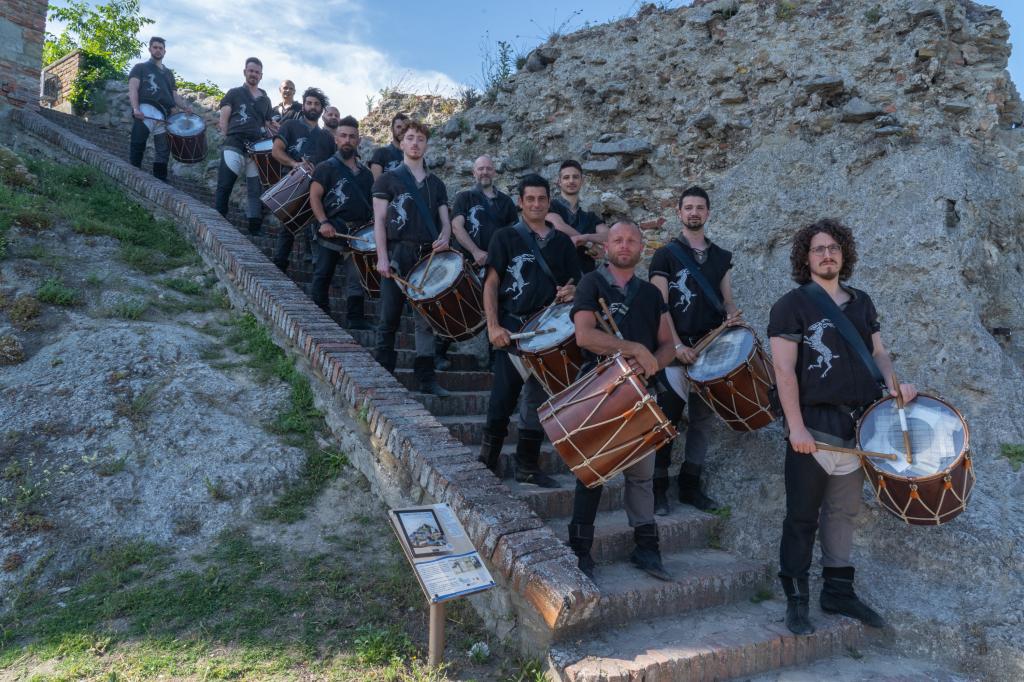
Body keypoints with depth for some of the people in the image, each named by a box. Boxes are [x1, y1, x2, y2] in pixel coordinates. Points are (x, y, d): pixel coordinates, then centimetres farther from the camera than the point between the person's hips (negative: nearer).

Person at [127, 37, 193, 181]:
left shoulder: (169, 73, 29)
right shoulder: (140, 67, 15)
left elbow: (174, 95, 23)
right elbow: (133, 88, 1)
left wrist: (185, 106, 0)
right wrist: (135, 108, -17)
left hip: (164, 116, 4)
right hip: (145, 112, -4)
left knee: (163, 151, 2)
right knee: (136, 147, -11)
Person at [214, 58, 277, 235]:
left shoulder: (265, 100, 21)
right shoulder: (234, 93, 11)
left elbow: (268, 125, 24)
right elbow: (223, 119, 4)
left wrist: (273, 131, 3)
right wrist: (228, 139, -6)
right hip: (234, 145, -3)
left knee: (256, 190, 2)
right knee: (224, 186, -8)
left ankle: (255, 229, 5)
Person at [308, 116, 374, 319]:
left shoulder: (365, 173, 18)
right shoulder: (327, 167, 3)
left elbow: (372, 202, 24)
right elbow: (314, 196, -4)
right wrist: (323, 222, -17)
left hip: (360, 232, 4)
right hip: (333, 230, -3)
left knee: (357, 277, -2)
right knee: (323, 275, 2)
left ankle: (356, 318, 2)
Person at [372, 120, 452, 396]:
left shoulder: (436, 184, 19)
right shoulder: (388, 179, 8)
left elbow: (445, 220, 15)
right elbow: (379, 220, 0)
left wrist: (444, 236, -10)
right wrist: (382, 257, -12)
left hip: (429, 256, 3)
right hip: (397, 254, -3)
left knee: (426, 319, 3)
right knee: (389, 318, -2)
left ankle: (426, 377, 8)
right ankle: (383, 373, 6)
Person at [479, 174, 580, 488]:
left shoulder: (562, 242, 13)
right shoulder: (505, 237, 3)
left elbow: (575, 284, 17)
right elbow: (491, 284, -2)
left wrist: (571, 292, -7)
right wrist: (493, 326, -12)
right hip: (513, 327, -3)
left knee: (538, 400, 8)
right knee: (504, 396, -3)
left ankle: (528, 466, 19)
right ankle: (488, 460, 13)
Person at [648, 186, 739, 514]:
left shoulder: (721, 257, 14)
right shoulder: (666, 255, 0)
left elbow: (727, 300, 15)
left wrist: (732, 315, -9)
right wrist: (677, 345, -17)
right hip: (676, 348, -5)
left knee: (703, 418, 9)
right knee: (668, 418, -2)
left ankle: (691, 485, 20)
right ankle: (659, 487, 8)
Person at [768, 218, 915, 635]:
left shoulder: (861, 303, 14)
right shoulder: (792, 305, -4)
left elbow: (878, 353, 17)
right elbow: (784, 370, -10)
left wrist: (893, 382, -5)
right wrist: (795, 426, -17)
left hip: (857, 425, 6)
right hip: (813, 427, -6)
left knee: (844, 511, 14)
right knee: (803, 515, 1)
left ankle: (838, 591, 26)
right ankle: (795, 600, 11)